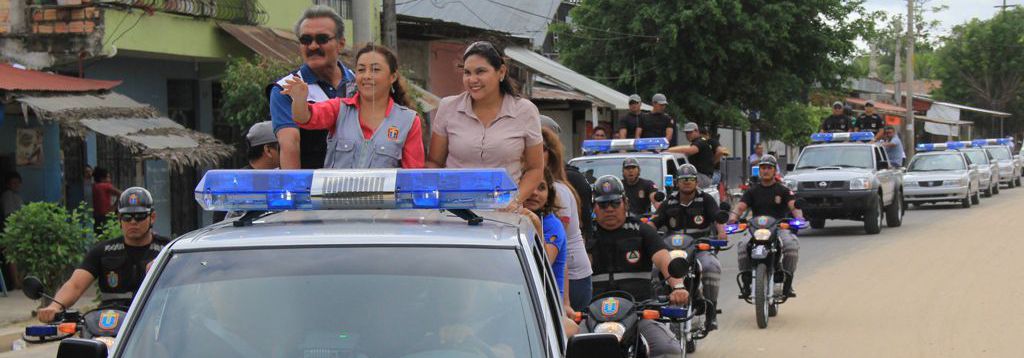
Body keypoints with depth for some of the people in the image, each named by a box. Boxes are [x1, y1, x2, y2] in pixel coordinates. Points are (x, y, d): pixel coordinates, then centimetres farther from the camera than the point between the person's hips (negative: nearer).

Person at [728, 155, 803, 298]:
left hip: (779, 229, -1)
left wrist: (799, 218, -28)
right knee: (743, 246, -29)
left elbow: (794, 206, -5)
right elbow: (740, 207, 1)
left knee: (792, 244, -32)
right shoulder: (752, 191, 15)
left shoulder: (783, 190, 11)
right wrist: (732, 218, -21)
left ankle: (788, 283, -23)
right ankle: (746, 284, -19)